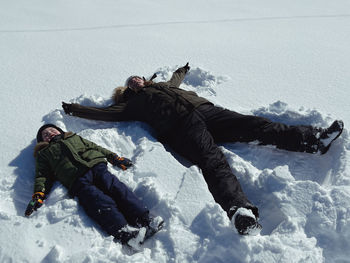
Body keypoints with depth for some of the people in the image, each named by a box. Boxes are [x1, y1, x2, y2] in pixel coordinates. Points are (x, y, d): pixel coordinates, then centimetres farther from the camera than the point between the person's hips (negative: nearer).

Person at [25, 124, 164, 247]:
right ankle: (124, 232, -46)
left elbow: (94, 147, 32)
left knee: (117, 188, -24)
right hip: (78, 180, -2)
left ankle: (145, 219, -37)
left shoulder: (74, 137, 38)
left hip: (96, 165, 3)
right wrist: (38, 194, -2)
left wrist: (114, 157, 19)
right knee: (100, 202, -27)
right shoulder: (44, 154, 30)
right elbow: (42, 176, 18)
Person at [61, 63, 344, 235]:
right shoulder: (134, 102, 25)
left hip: (203, 108, 6)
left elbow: (176, 81, 60)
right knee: (214, 162, -34)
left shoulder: (162, 84, 41)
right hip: (180, 126, -6)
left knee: (254, 124, -12)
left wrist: (183, 70, 78)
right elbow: (108, 113, 20)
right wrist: (77, 110, 22)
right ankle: (240, 211, -57)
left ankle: (313, 139, -18)